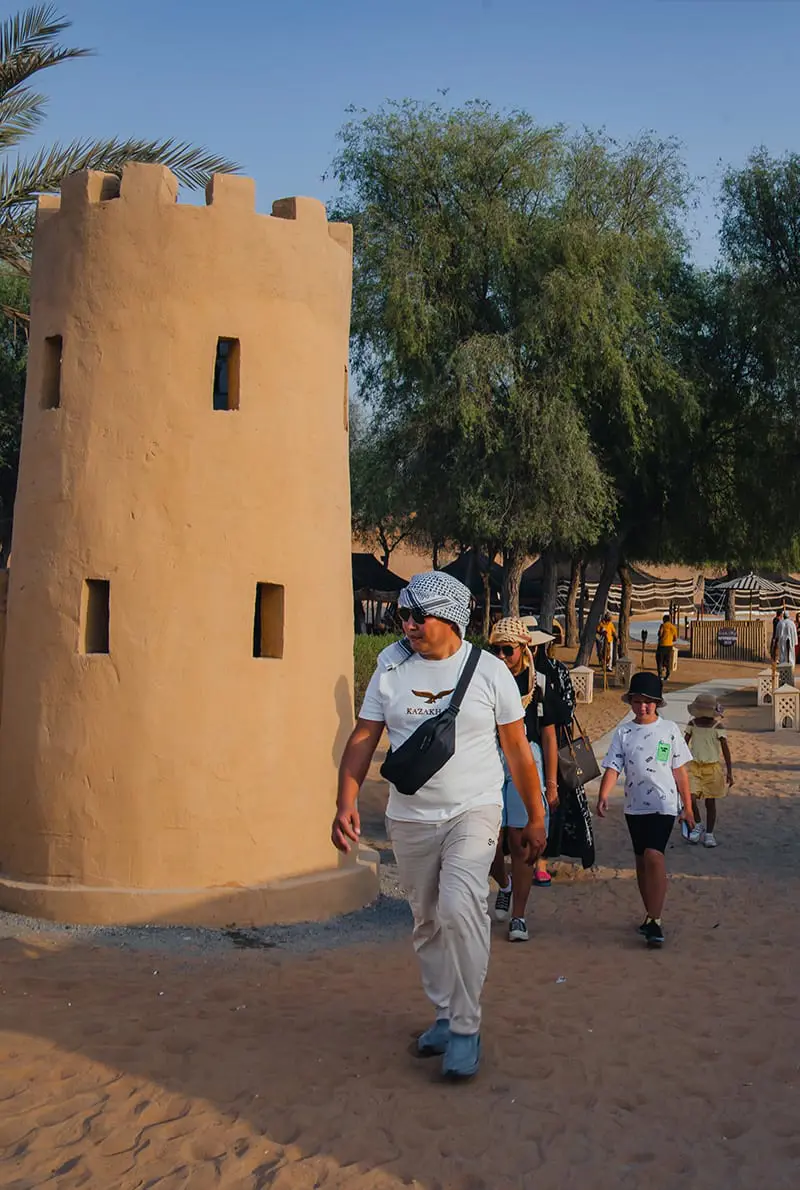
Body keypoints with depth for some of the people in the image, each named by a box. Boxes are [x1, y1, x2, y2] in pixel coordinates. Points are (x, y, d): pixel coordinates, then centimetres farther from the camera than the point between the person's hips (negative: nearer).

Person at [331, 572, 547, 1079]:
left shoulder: (489, 671, -4)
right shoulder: (391, 670, 3)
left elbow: (518, 750, 3)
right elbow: (363, 738, 3)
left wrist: (535, 818, 7)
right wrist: (346, 802, -11)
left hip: (474, 812, -4)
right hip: (409, 819, 4)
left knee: (459, 908, -23)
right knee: (427, 922, 13)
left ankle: (466, 1027, -9)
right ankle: (446, 1014, 32)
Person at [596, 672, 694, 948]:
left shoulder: (669, 729, 1)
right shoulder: (624, 731, 4)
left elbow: (679, 770, 6)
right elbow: (613, 767, -3)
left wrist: (687, 806, 8)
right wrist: (603, 795, -20)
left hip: (663, 803, -4)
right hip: (635, 805, 4)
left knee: (654, 856, -18)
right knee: (641, 859, 13)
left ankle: (654, 921, -16)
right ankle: (651, 915, 28)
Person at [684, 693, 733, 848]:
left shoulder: (717, 727, -7)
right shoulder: (692, 724, 1)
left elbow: (725, 750, -5)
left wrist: (729, 772, -10)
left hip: (712, 767, -1)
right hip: (694, 766, 1)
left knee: (710, 802, 6)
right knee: (690, 797, -15)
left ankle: (709, 834, 21)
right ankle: (697, 825, 10)